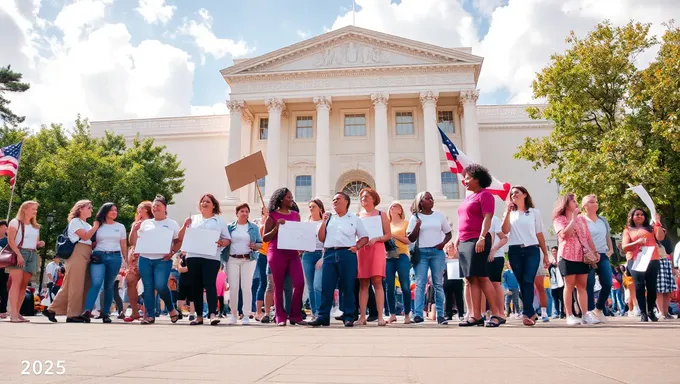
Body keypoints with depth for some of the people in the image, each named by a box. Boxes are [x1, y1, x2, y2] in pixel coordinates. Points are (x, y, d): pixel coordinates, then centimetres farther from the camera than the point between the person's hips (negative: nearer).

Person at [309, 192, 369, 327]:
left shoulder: (354, 219, 12)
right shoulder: (329, 218, 16)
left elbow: (364, 237, 13)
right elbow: (321, 238, 12)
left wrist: (356, 247, -4)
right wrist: (324, 222, 4)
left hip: (347, 254, -2)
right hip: (330, 253, 2)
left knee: (347, 287, 0)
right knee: (326, 286, -2)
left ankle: (348, 317, 8)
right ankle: (323, 316, 4)